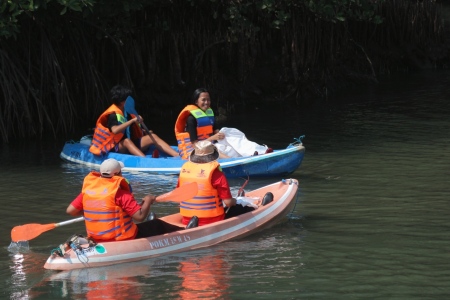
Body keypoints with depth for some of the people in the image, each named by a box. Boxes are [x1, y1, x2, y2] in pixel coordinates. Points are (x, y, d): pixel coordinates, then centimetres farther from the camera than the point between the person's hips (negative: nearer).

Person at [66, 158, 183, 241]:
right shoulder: (120, 193, -21)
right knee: (157, 225, 13)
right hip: (123, 239, -7)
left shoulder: (87, 188, -3)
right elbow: (140, 216, -24)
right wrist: (148, 201, -4)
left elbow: (70, 210, 0)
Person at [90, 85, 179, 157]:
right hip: (116, 147, -8)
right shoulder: (113, 114, -14)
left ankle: (178, 156, -24)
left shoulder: (127, 112, 12)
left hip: (132, 145, 8)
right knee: (127, 141, -39)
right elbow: (115, 130, -35)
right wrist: (132, 120, -36)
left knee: (153, 136, -9)